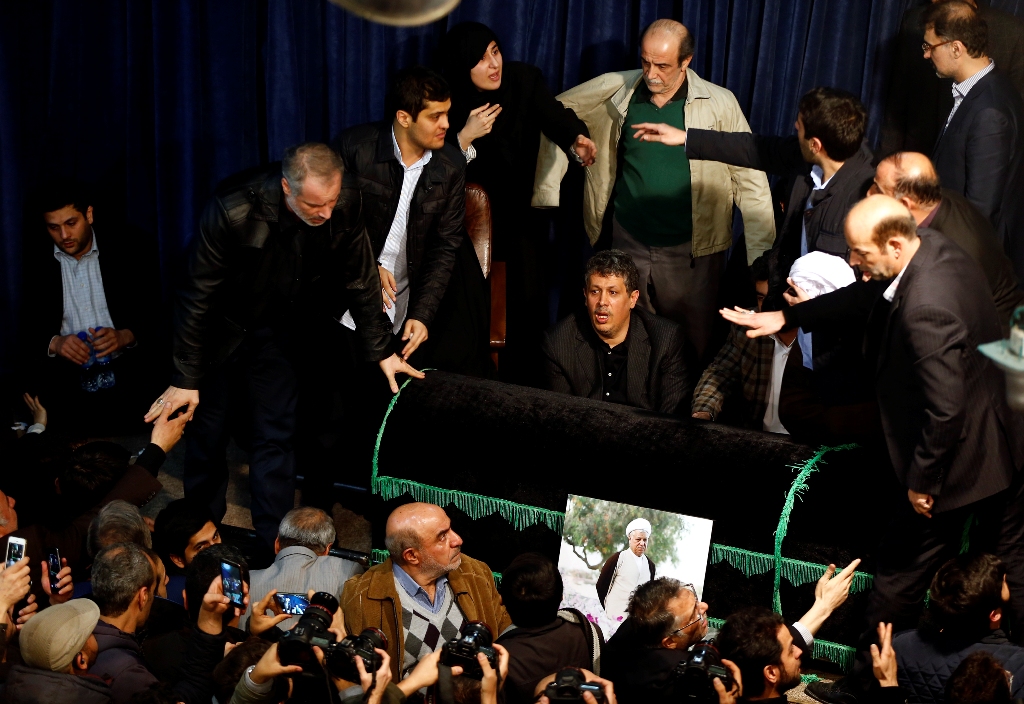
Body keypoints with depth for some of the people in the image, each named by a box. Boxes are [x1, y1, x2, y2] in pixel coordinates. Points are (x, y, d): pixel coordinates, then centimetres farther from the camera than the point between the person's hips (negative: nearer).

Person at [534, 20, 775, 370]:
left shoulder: (719, 104, -8)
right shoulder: (616, 90, -1)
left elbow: (751, 182, -6)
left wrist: (761, 259, -10)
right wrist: (547, 186, 4)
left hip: (692, 251, -2)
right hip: (629, 245, 2)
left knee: (693, 349, 5)